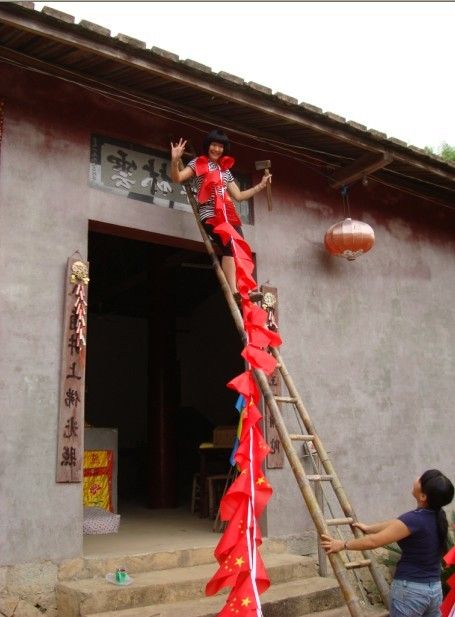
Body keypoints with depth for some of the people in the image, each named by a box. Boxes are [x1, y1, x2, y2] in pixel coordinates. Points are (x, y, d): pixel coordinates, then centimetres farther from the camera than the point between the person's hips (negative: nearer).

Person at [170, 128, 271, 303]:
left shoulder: (225, 170, 24)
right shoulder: (198, 163, 10)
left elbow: (238, 195, 26)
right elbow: (177, 178, -4)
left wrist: (261, 185, 23)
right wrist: (175, 161, -23)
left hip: (229, 215, 6)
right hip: (210, 214, -6)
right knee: (230, 247, -26)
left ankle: (246, 290, -18)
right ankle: (234, 292, -31)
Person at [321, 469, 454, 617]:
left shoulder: (415, 519, -22)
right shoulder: (438, 516, 2)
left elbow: (374, 541, -16)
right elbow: (398, 523, 16)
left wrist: (342, 545, -3)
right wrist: (369, 528, 28)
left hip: (410, 589, -7)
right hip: (435, 589, 7)